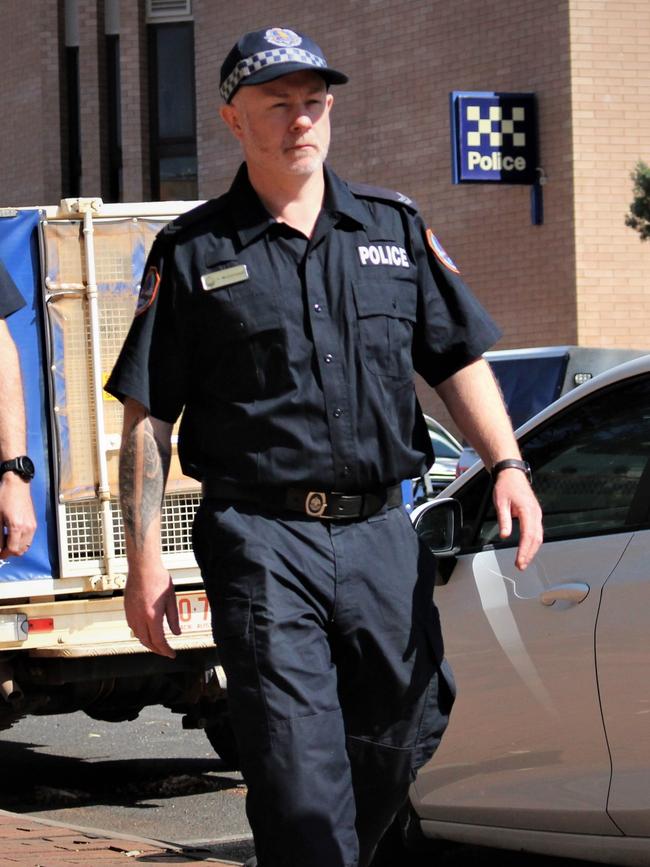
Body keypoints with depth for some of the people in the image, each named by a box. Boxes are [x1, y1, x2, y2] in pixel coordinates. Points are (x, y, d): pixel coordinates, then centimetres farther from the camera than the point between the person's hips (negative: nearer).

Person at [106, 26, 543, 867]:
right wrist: (144, 558, -4)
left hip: (381, 535, 4)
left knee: (404, 732, 11)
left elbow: (458, 359, 14)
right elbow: (146, 414, 2)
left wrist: (506, 464, -2)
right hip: (261, 538, -4)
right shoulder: (192, 253, 3)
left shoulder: (394, 226, 13)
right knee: (298, 768, -8)